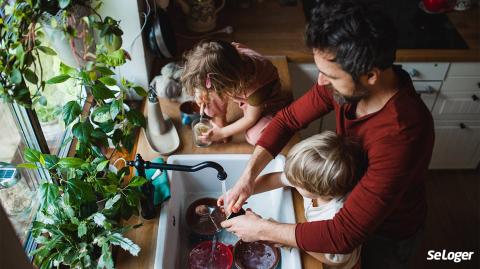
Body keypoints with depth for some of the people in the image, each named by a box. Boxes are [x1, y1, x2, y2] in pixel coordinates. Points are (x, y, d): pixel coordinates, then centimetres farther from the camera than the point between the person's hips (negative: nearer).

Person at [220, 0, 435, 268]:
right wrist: (248, 177, -23)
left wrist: (261, 229, -33)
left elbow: (344, 235, -42)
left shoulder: (399, 135, -45)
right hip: (352, 195, 5)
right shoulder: (344, 81, -25)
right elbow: (287, 119, -12)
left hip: (390, 231, -5)